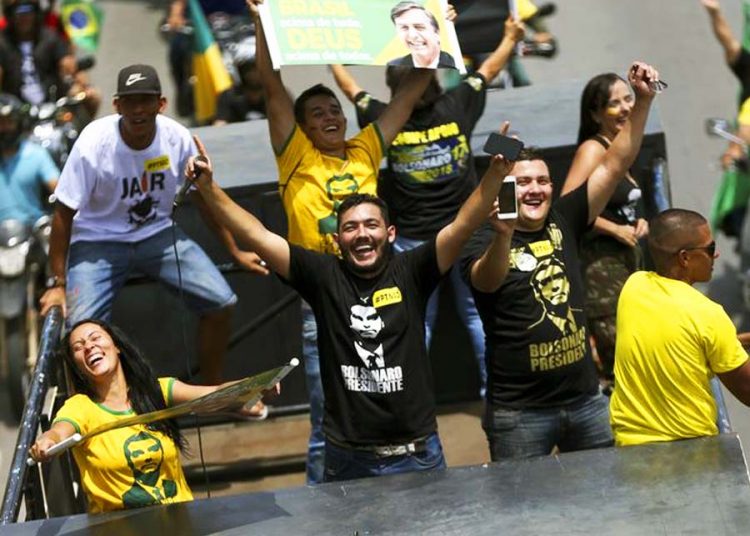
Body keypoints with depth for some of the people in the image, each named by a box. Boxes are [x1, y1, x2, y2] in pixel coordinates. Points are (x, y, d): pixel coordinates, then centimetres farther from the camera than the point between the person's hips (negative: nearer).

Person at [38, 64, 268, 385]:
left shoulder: (177, 138, -13)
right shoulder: (93, 143, -22)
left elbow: (204, 196, 3)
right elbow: (64, 214, -15)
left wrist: (235, 251, 6)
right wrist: (58, 283, -15)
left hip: (157, 235, 3)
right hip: (98, 241, -3)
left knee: (220, 301, -10)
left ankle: (212, 390, 11)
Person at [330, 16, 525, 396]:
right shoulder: (455, 107, -10)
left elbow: (349, 86, 6)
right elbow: (488, 70, 8)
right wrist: (510, 38, 24)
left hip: (413, 239, -1)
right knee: (477, 312, 10)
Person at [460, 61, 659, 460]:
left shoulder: (563, 221, 5)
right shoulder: (482, 243, -9)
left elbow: (614, 166, 3)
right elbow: (488, 281, -32)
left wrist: (643, 101, -7)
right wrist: (503, 235, -53)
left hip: (585, 398, 5)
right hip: (518, 412, -5)